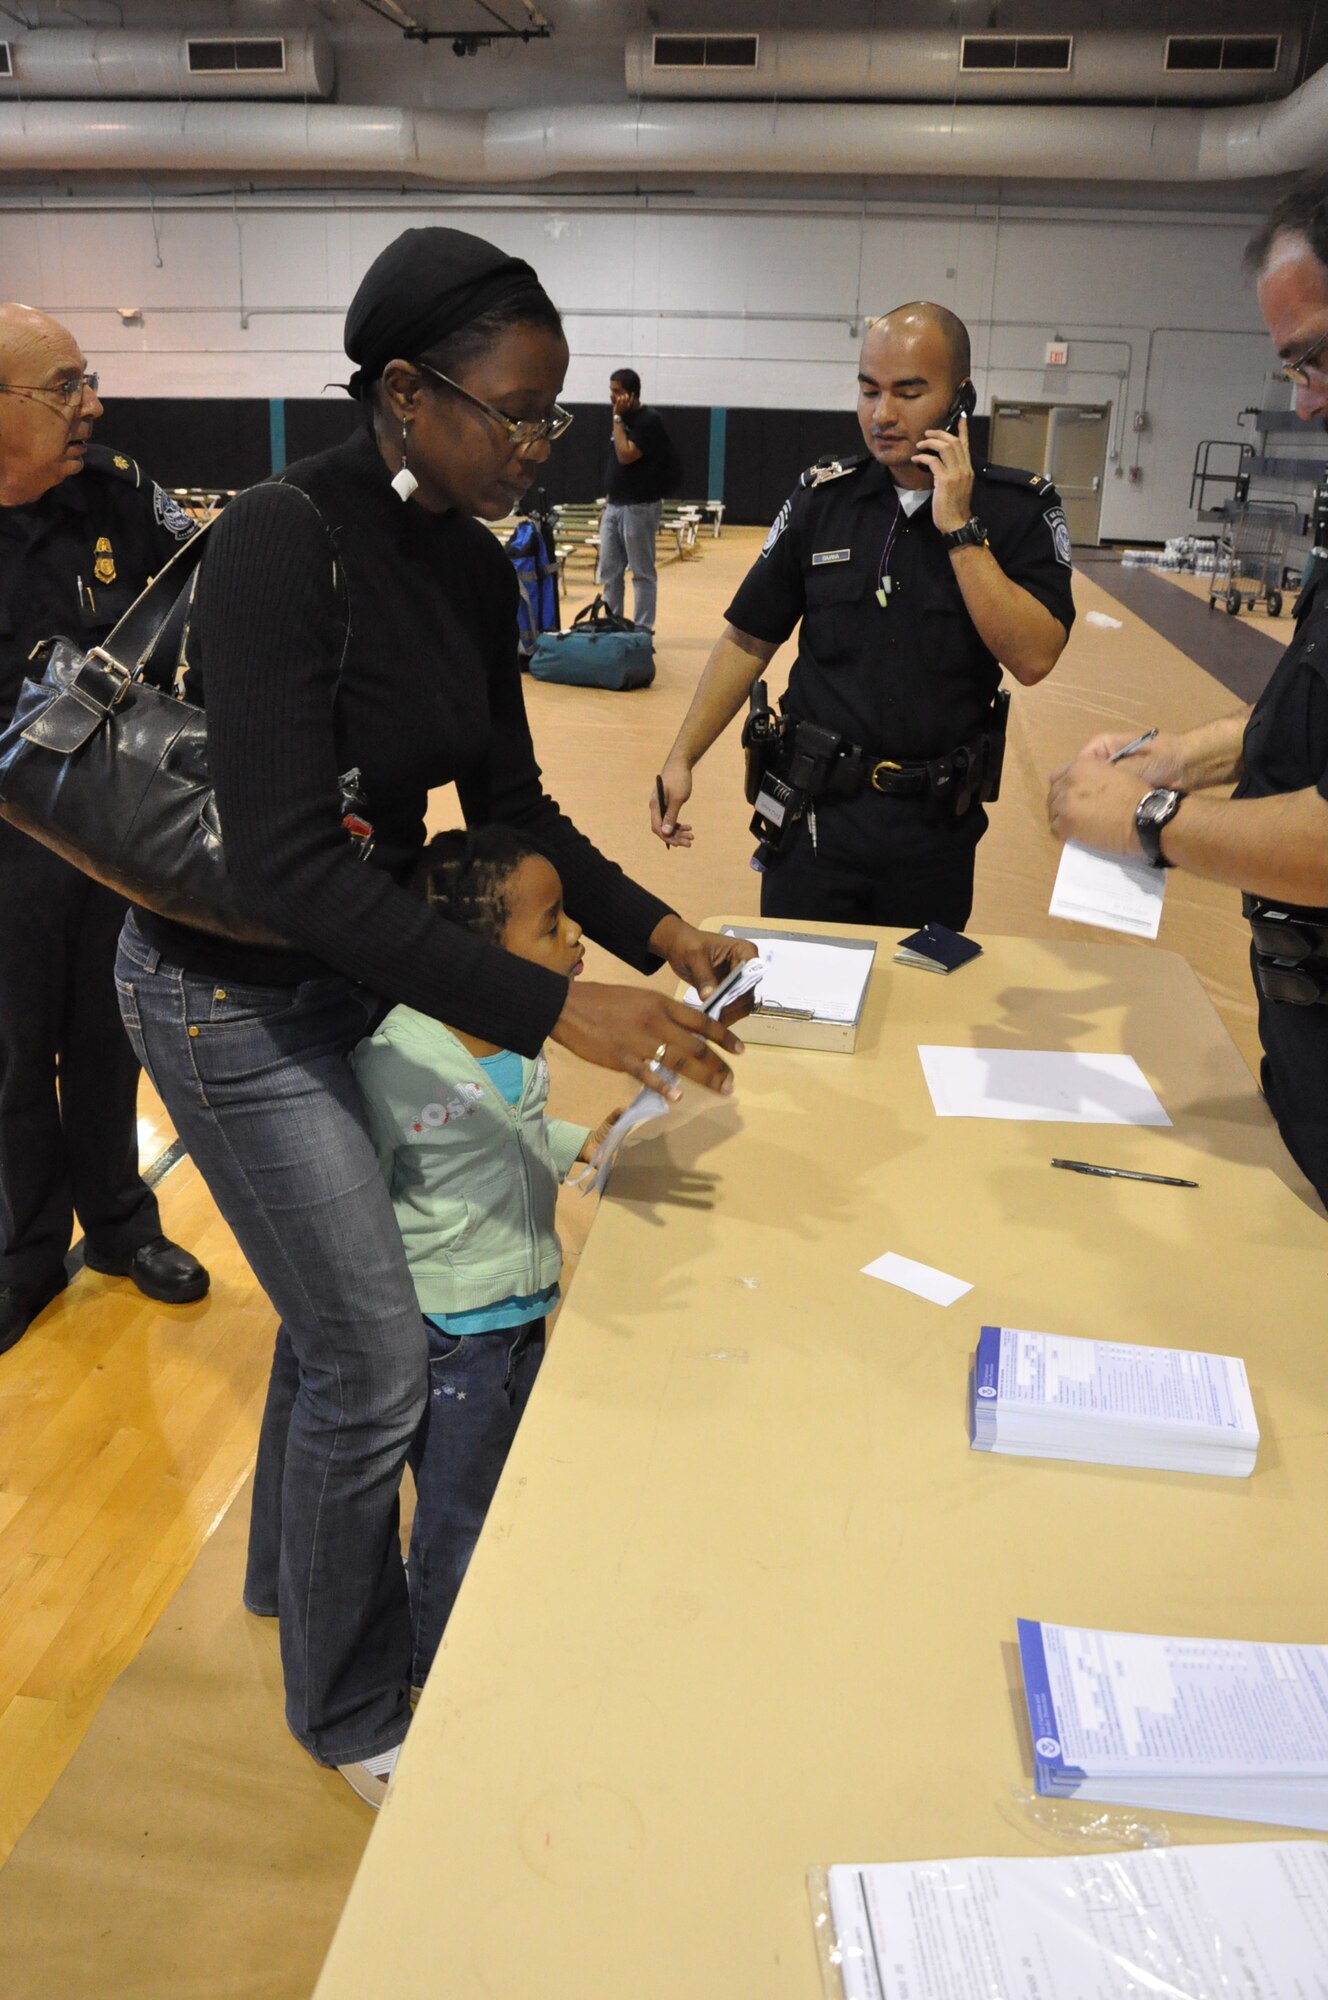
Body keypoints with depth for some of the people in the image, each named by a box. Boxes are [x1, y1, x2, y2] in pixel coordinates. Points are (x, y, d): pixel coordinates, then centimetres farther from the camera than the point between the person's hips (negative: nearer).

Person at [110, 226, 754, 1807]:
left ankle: (287, 1571, 49)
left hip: (358, 965, 8)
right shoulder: (282, 541, -25)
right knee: (381, 1363, -1)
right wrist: (557, 1010, -36)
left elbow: (508, 801, 7)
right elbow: (288, 862, -32)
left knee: (334, 1292, 21)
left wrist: (654, 929, -6)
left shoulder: (472, 565, 0)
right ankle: (352, 1715, 27)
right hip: (233, 988, -7)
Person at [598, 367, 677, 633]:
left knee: (642, 573, -1)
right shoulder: (625, 420, 13)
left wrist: (618, 418, -14)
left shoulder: (649, 421, -13)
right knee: (609, 571, 10)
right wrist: (607, 504, 17)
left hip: (639, 508, -8)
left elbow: (626, 456, -23)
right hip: (614, 506, 9)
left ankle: (642, 629, 4)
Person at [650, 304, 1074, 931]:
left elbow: (1033, 659, -17)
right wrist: (682, 758, -2)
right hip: (814, 814, 1)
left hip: (936, 829, 0)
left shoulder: (1019, 509, -5)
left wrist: (960, 530, -19)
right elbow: (748, 640, 3)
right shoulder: (821, 499, -1)